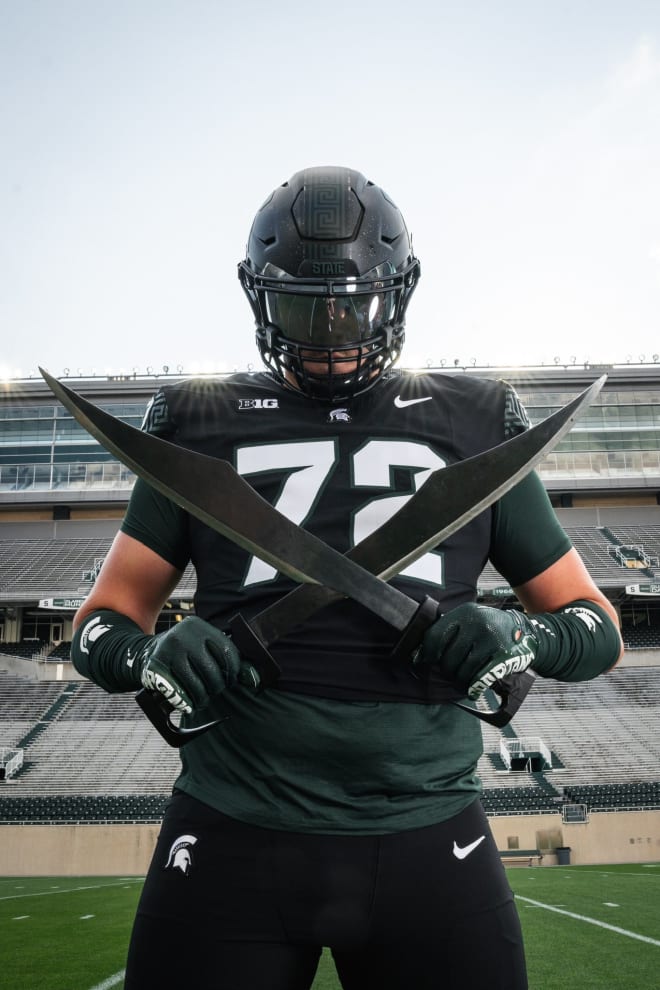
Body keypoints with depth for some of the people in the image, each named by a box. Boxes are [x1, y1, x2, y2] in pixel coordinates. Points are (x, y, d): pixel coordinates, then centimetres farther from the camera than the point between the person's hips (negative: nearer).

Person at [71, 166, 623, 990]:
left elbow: (596, 624, 11)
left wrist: (519, 635, -11)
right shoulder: (203, 428, 6)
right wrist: (148, 654, -14)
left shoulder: (473, 429, 7)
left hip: (427, 836, 1)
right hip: (234, 835, 0)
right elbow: (104, 618, 9)